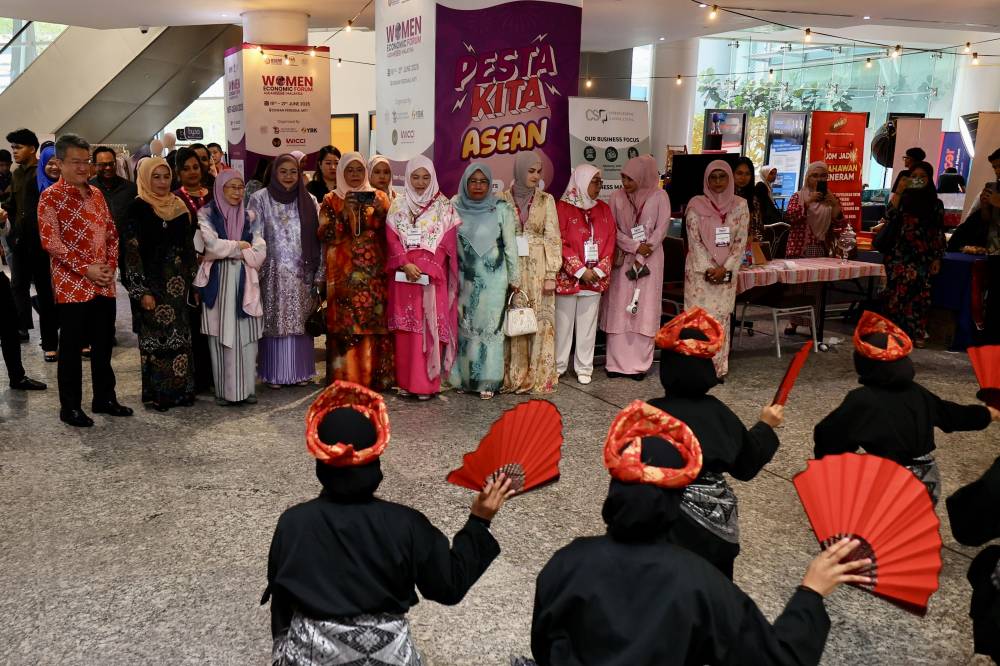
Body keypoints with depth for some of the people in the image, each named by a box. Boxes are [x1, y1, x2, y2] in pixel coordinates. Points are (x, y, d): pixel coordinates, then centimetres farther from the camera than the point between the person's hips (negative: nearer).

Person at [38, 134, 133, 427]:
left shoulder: (96, 193, 12)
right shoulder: (51, 197, -7)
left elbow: (111, 232, 14)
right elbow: (50, 241, -13)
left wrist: (111, 266, -1)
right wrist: (86, 269, -17)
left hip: (104, 284, 6)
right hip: (72, 285, -6)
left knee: (103, 343, 13)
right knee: (71, 347, 2)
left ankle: (104, 398, 25)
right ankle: (70, 407, 12)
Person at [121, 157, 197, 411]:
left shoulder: (179, 207, 9)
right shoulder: (137, 208, -6)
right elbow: (132, 251, -10)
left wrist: (194, 281, 10)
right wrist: (142, 291, -14)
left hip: (178, 282, 5)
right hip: (152, 282, -5)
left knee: (180, 336, 7)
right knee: (155, 336, 1)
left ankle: (181, 389, 17)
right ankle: (157, 393, 11)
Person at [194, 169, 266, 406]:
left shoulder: (250, 216, 12)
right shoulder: (206, 214, 3)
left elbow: (259, 252, 2)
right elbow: (212, 245, -11)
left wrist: (228, 250, -7)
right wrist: (240, 246, -1)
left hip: (245, 282, 2)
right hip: (218, 282, -2)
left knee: (246, 336, 0)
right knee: (221, 336, -1)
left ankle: (246, 388, 6)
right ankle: (224, 390, 5)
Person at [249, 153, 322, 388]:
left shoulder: (308, 201, 7)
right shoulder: (260, 200, 0)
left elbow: (317, 238, 6)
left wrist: (319, 273, 2)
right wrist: (254, 271, -7)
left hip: (303, 273, 2)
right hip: (273, 273, -2)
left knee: (300, 323, 6)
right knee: (275, 323, 1)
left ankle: (301, 371, 16)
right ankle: (274, 373, 10)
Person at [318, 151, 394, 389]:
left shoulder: (378, 197, 12)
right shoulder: (332, 200, 8)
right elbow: (325, 234, -3)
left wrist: (380, 212, -10)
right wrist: (343, 213, -15)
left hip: (374, 272, 1)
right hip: (343, 272, -1)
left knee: (374, 322, -3)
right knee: (344, 324, -5)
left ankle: (373, 376, 5)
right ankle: (344, 378, 2)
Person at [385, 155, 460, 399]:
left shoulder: (443, 206, 4)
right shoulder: (398, 205, 10)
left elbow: (446, 242, -3)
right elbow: (392, 239, 2)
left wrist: (423, 266, -13)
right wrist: (406, 264, -13)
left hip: (432, 275, -2)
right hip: (403, 274, 2)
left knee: (429, 326, -5)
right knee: (405, 327, 3)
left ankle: (427, 382, -2)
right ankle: (405, 381, 9)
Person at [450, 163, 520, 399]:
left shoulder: (501, 209, -4)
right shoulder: (455, 207, 3)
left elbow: (510, 245, 0)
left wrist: (514, 277, 0)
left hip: (493, 279, -2)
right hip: (465, 279, 2)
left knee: (490, 327, 0)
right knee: (465, 328, 7)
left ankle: (488, 380, 8)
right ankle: (465, 377, 17)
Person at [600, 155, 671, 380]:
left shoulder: (659, 196, -2)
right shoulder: (617, 196, 3)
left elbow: (661, 229, -6)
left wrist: (641, 258, -11)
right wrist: (635, 247, -14)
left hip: (649, 260, -1)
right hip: (622, 259, 2)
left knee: (644, 310, -1)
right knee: (618, 309, 0)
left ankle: (639, 364, 5)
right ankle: (617, 363, 7)